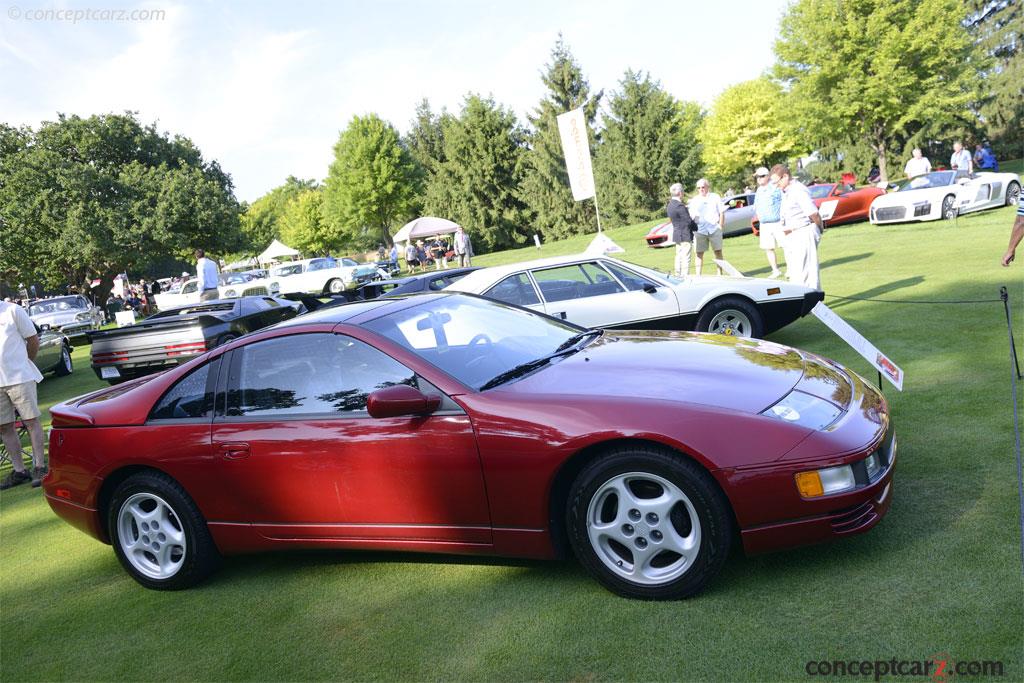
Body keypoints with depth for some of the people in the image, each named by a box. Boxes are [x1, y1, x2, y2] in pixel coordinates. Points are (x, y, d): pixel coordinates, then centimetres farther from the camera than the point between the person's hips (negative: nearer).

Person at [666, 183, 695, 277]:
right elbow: (689, 222, -16)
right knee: (686, 259, -5)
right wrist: (697, 227, 0)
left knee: (679, 257, 15)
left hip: (676, 234, 9)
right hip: (685, 236, -9)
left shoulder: (670, 205, 8)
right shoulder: (680, 206, -20)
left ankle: (678, 276, 21)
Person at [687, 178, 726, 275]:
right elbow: (690, 216, 7)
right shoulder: (694, 200, 9)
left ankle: (720, 274, 15)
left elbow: (722, 213, 7)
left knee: (718, 252, 5)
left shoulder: (715, 197, 6)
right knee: (699, 253, -1)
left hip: (714, 229, 0)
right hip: (700, 230, 0)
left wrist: (720, 226, 0)